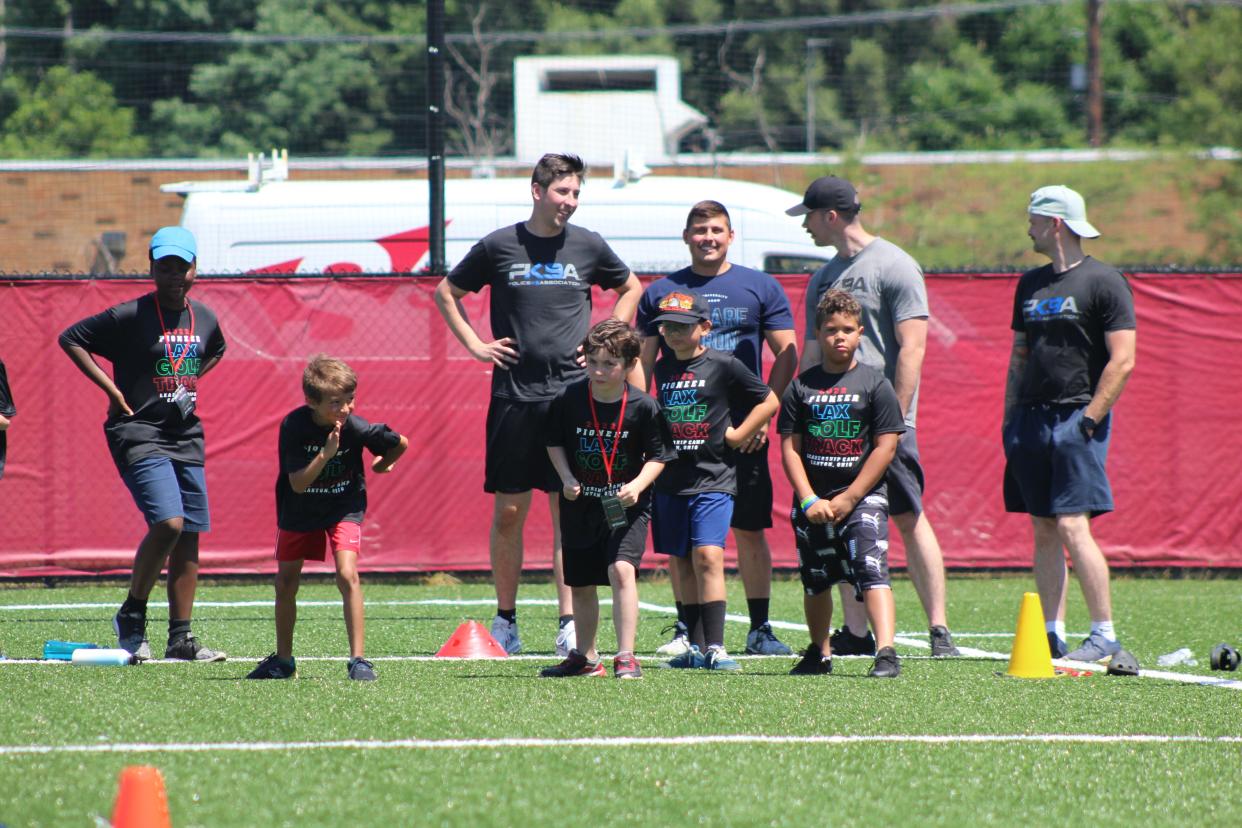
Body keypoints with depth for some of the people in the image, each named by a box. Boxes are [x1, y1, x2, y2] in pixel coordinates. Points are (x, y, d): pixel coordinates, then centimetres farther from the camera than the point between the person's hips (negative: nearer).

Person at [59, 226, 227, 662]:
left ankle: (181, 638, 12)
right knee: (168, 523, -21)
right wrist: (112, 389, -10)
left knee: (189, 537, 5)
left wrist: (191, 381, 13)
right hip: (139, 434, -6)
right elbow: (70, 339, -7)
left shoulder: (204, 318, 8)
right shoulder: (129, 316, -10)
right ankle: (132, 617, -4)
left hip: (186, 438, 6)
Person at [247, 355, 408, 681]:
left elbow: (400, 444, -6)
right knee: (285, 582, 9)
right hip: (299, 511, 2)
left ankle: (358, 659, -18)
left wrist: (381, 466, 13)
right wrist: (326, 454, -40)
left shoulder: (357, 428, -25)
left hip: (343, 508, -2)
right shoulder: (293, 426, -25)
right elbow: (297, 483, -28)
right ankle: (283, 660, 28)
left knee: (347, 574, -21)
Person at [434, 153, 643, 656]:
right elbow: (446, 292, 15)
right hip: (513, 395, 0)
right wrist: (474, 344, 5)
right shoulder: (499, 247, 2)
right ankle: (505, 620, 13)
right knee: (508, 511, 3)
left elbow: (630, 288, 22)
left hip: (572, 395, 0)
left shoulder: (589, 246, 5)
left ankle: (570, 625, 1)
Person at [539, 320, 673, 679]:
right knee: (581, 585, 13)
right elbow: (555, 443, 7)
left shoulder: (643, 407, -15)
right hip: (580, 505, 3)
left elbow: (658, 456, -4)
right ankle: (585, 656, 31)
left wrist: (637, 485, -20)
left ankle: (626, 657, -19)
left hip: (625, 505, -3)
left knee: (621, 569, -22)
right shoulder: (568, 399, -9)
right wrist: (567, 478, -8)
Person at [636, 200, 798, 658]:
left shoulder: (761, 288, 6)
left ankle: (759, 628, 5)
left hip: (742, 432, -1)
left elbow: (786, 354, 5)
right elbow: (642, 362, 12)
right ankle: (686, 629, 8)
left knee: (750, 530, 0)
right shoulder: (660, 293, 10)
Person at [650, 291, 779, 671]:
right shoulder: (663, 369, 10)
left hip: (713, 479, -5)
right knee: (682, 566, 8)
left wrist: (738, 435, -3)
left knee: (708, 557, -16)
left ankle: (715, 648, -18)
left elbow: (769, 400, 2)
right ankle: (692, 648, 14)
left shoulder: (724, 365, -5)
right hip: (671, 480, 5)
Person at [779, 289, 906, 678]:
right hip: (812, 500, 3)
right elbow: (789, 448, 4)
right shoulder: (801, 387, 5)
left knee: (871, 570, -18)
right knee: (815, 580, 14)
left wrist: (848, 499, -10)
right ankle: (820, 653, 32)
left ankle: (886, 653, -27)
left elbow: (885, 447, -5)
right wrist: (809, 500, -8)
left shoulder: (874, 384, -1)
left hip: (863, 496, -3)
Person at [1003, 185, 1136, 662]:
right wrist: (1010, 420, 13)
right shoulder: (1031, 284, 16)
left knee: (1072, 526, -14)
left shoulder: (1103, 282, -6)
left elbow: (1123, 361, -11)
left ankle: (1105, 636, -10)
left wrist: (1089, 420, -15)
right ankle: (1052, 636, 9)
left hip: (1076, 419, -7)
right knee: (1044, 532, 6)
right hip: (1031, 421, 7)